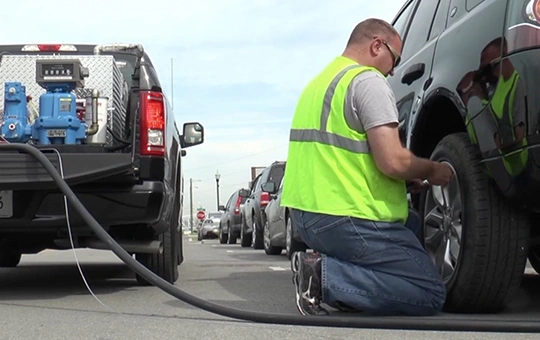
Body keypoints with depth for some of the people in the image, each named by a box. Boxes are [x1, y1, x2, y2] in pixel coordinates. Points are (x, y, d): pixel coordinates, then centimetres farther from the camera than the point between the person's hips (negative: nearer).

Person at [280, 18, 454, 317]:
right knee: (430, 294, -5)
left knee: (412, 224, 29)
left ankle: (329, 262, 8)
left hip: (306, 213, 10)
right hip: (346, 219, -10)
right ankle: (325, 275, -13)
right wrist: (431, 171, 1)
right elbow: (393, 161, -20)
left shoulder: (319, 82, 19)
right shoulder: (367, 80, -10)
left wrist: (407, 180, 21)